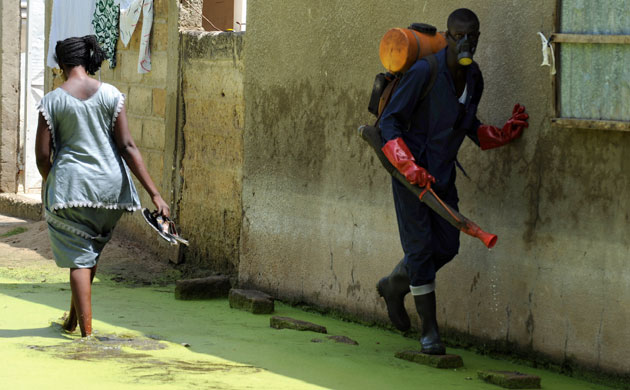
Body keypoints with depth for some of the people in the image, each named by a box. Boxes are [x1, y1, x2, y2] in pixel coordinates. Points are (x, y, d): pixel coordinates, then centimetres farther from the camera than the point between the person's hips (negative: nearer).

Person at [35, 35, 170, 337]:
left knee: (79, 258, 4)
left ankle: (85, 329, 0)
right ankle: (74, 317, 34)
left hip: (70, 186, -3)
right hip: (109, 186, 3)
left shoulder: (52, 101, -6)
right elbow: (127, 146, -7)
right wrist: (154, 194, -7)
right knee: (92, 252, 21)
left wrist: (50, 184, 17)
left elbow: (42, 155, -5)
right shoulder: (111, 95, -2)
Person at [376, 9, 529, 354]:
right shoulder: (424, 73, -20)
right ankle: (429, 331, 2)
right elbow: (390, 121, -19)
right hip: (410, 170, -7)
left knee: (447, 246, 7)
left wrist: (503, 134, 1)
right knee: (420, 247, -6)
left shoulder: (473, 77, 2)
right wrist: (408, 166, -29)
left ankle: (393, 286, 34)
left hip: (443, 171, 7)